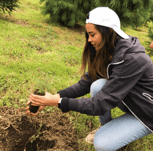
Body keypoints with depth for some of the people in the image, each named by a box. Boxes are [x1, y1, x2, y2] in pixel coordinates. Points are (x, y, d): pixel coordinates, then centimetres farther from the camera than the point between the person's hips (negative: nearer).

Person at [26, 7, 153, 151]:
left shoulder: (132, 59, -34)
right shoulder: (105, 53, -8)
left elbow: (101, 104, -34)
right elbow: (84, 84, -9)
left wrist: (58, 102, -32)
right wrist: (56, 96, -23)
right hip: (129, 104, 7)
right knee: (98, 85, -20)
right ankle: (106, 126, 3)